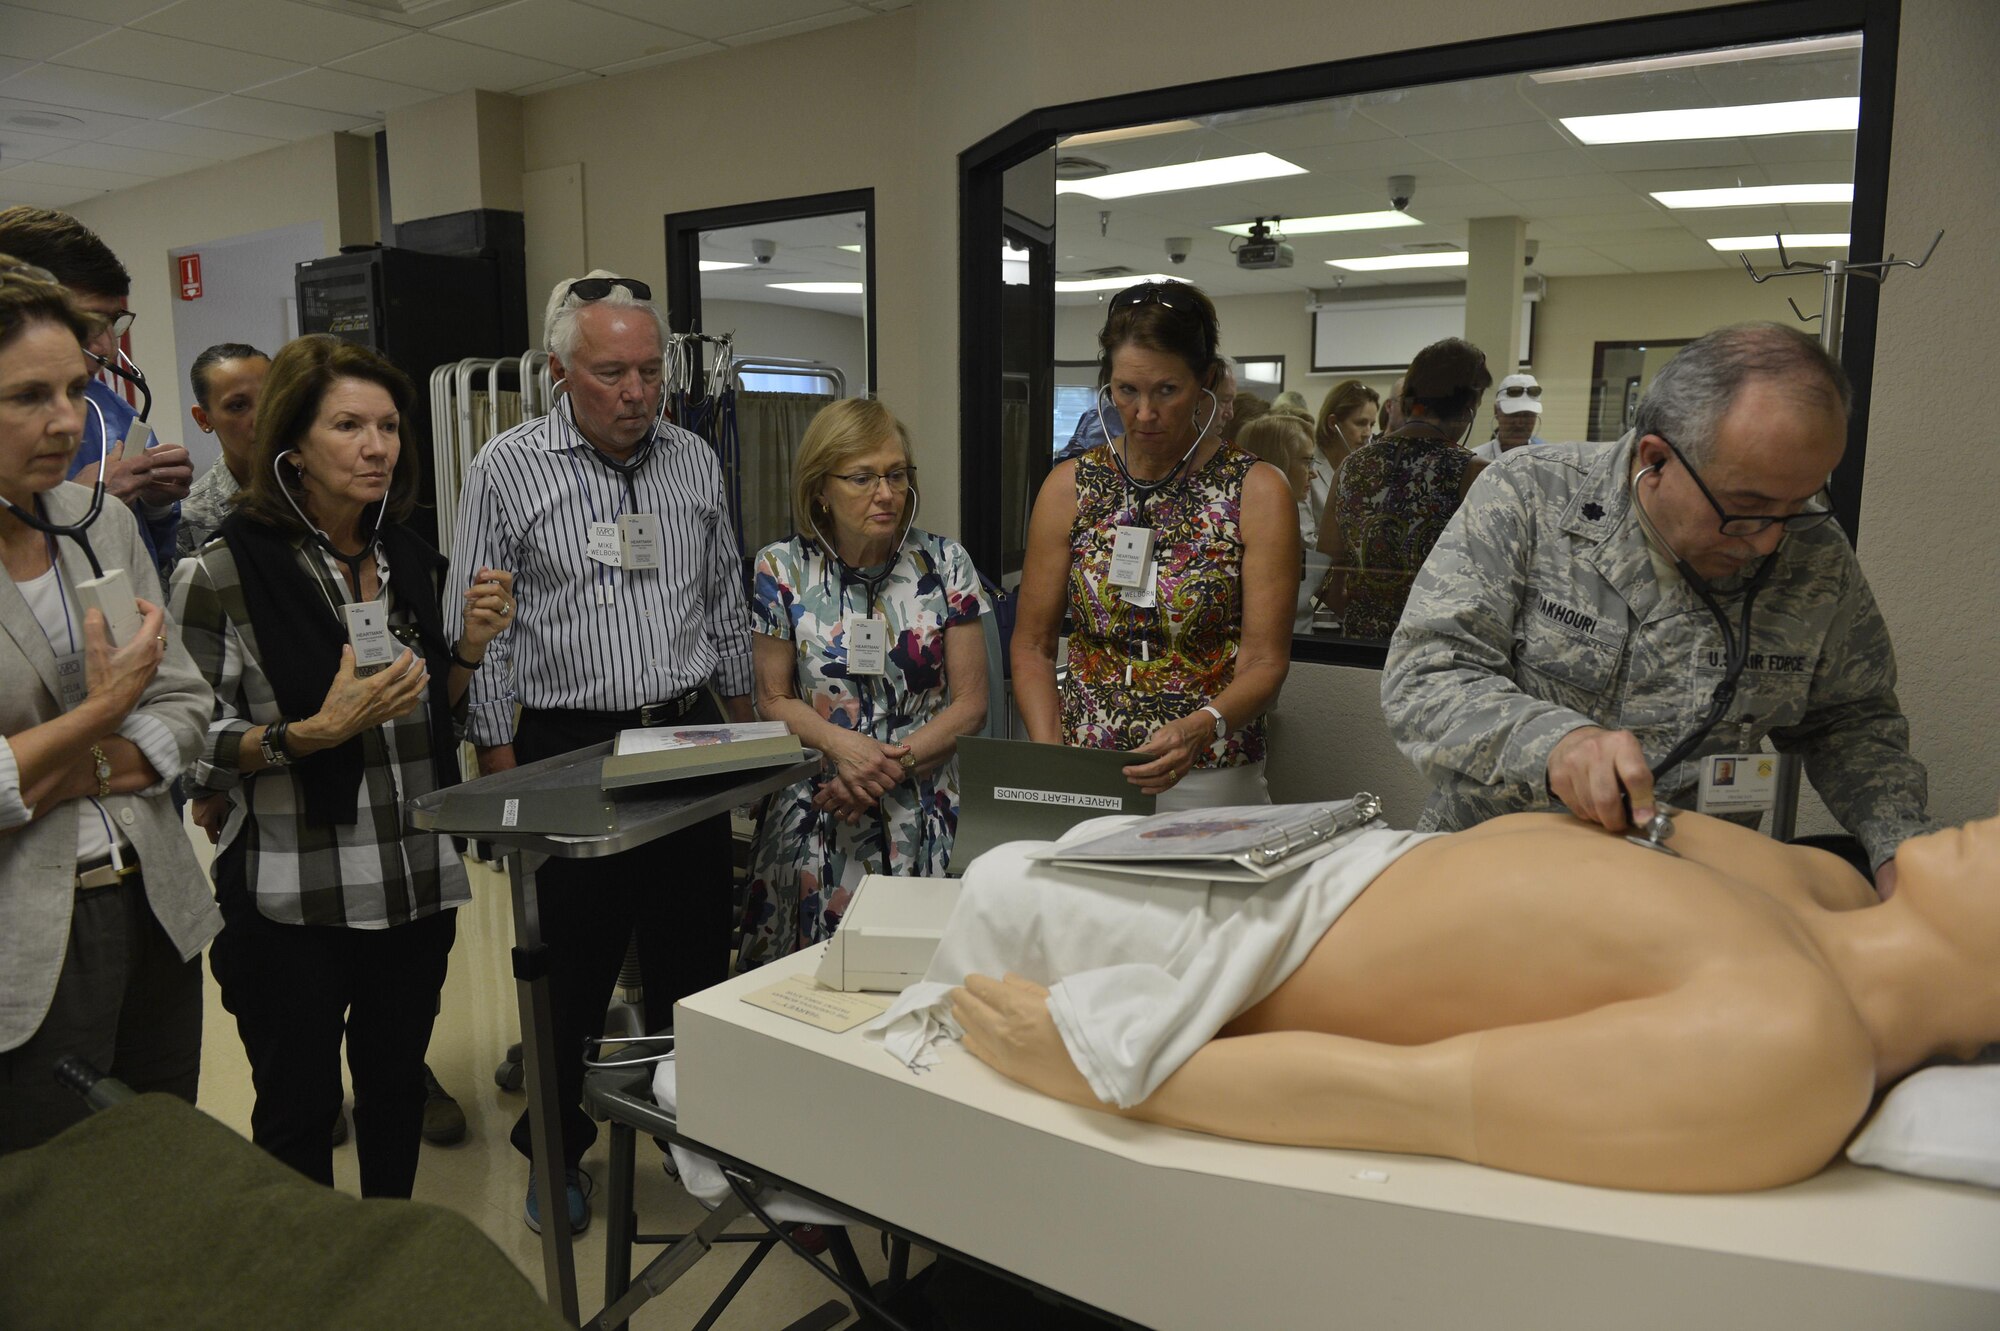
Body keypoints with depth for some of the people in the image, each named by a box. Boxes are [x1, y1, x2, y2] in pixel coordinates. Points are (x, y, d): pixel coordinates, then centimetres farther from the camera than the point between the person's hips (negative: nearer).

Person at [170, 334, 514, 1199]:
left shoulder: (411, 560, 7)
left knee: (396, 1086, 20)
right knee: (299, 1110, 9)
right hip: (291, 900, -5)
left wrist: (471, 647, -3)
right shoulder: (225, 571, -12)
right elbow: (191, 743, -11)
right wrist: (313, 733, -25)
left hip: (417, 886, 6)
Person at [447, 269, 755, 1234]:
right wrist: (498, 761, -7)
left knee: (694, 955, 14)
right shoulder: (507, 469, -5)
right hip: (571, 749, -3)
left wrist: (742, 726, 13)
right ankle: (557, 1150, 30)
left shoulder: (695, 462, 6)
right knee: (574, 967, 9)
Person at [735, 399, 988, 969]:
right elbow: (774, 699, 4)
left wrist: (894, 763, -13)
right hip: (813, 820, 0)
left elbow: (970, 703, 0)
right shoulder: (781, 570, -1)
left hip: (922, 817, 0)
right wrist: (841, 743, -14)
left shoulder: (945, 566, -1)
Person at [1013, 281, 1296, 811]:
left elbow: (1266, 662, -5)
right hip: (1083, 777, 2)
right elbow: (1032, 644, 8)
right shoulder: (1069, 487, 6)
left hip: (1210, 782, -1)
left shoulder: (1259, 493, -1)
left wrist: (1199, 728, -24)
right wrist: (1050, 754, -6)